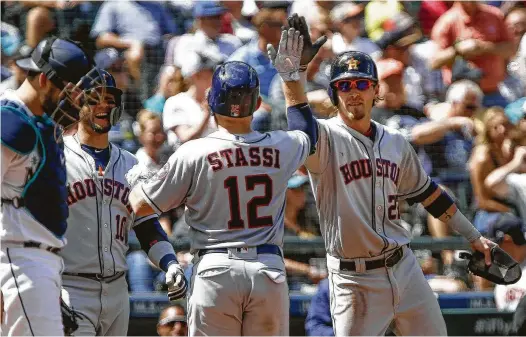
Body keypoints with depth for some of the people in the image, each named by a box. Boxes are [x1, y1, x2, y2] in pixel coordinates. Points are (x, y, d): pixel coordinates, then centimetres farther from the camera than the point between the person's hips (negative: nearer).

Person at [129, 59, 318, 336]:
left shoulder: (194, 153, -6)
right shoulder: (281, 149, 3)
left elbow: (141, 206, 1)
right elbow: (307, 132, 30)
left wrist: (136, 181, 24)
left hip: (216, 271, -2)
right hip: (269, 270, 2)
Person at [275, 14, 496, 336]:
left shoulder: (396, 143, 9)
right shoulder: (326, 139, -8)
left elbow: (428, 193, 20)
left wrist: (473, 236, 22)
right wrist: (291, 73, -45)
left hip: (404, 269, 5)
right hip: (354, 281, -5)